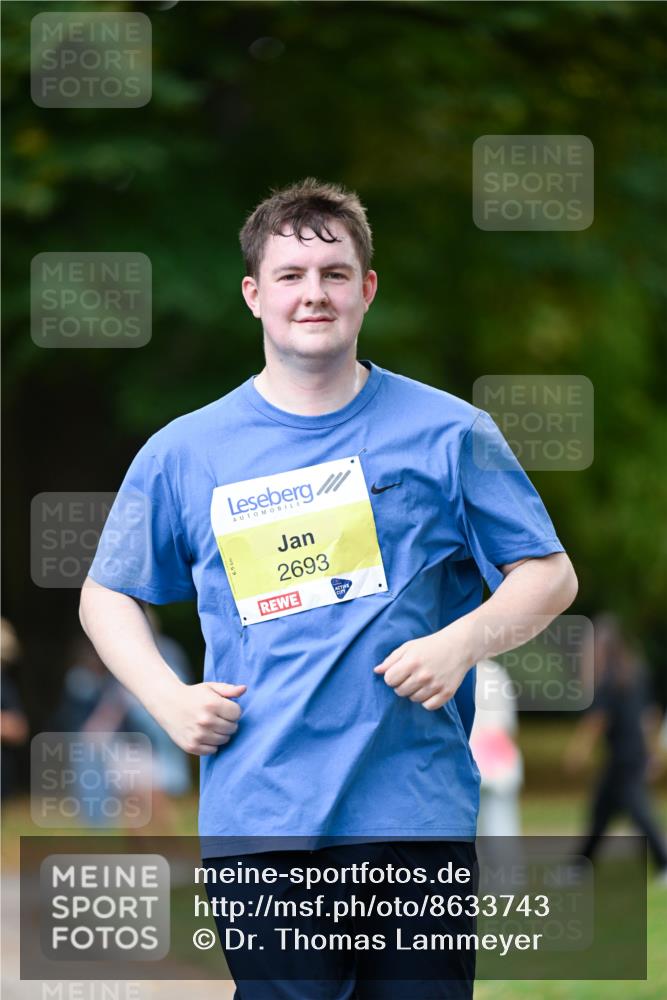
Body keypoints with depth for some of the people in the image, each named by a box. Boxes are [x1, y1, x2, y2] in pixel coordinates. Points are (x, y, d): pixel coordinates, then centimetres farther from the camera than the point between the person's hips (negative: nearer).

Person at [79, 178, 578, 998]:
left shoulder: (448, 433, 5)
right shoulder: (184, 452, 9)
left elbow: (549, 574, 9)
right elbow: (106, 594, 20)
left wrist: (462, 640, -9)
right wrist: (166, 697, 2)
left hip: (416, 811, 0)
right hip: (255, 824, 1)